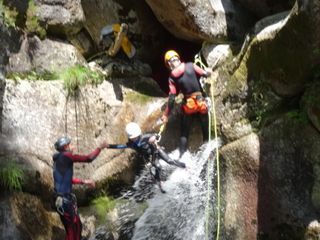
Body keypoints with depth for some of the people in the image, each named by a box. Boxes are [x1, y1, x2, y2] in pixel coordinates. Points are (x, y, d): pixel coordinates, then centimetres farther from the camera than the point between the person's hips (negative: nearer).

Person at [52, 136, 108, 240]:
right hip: (64, 200, -9)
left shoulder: (59, 160, 15)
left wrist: (83, 181, 24)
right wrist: (100, 148, 0)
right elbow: (88, 158, -12)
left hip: (66, 198, 9)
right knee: (72, 229, -4)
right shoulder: (65, 156, -12)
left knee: (77, 226, 16)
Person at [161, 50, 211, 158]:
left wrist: (166, 114, 0)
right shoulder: (190, 66, -2)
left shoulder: (172, 77, -1)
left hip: (188, 105, 0)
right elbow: (204, 74, -8)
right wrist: (208, 72, 16)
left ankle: (182, 155, 10)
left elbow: (172, 97, -5)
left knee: (184, 133, 13)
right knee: (206, 129, 12)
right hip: (201, 102, 0)